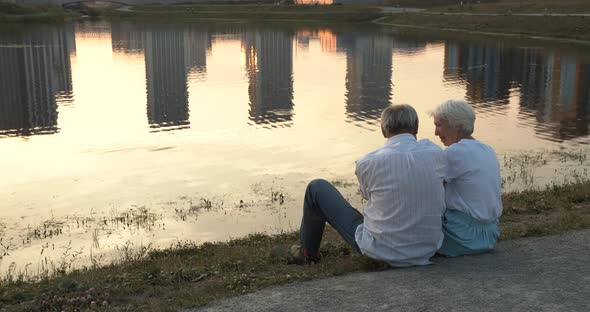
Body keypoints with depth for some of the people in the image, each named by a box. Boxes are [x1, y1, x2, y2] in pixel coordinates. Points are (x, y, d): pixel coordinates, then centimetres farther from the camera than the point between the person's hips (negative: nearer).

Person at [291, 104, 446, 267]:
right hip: (429, 250, 4)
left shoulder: (368, 163, -16)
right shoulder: (436, 153, -9)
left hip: (381, 251, -4)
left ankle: (309, 253, 31)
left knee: (317, 188, 9)